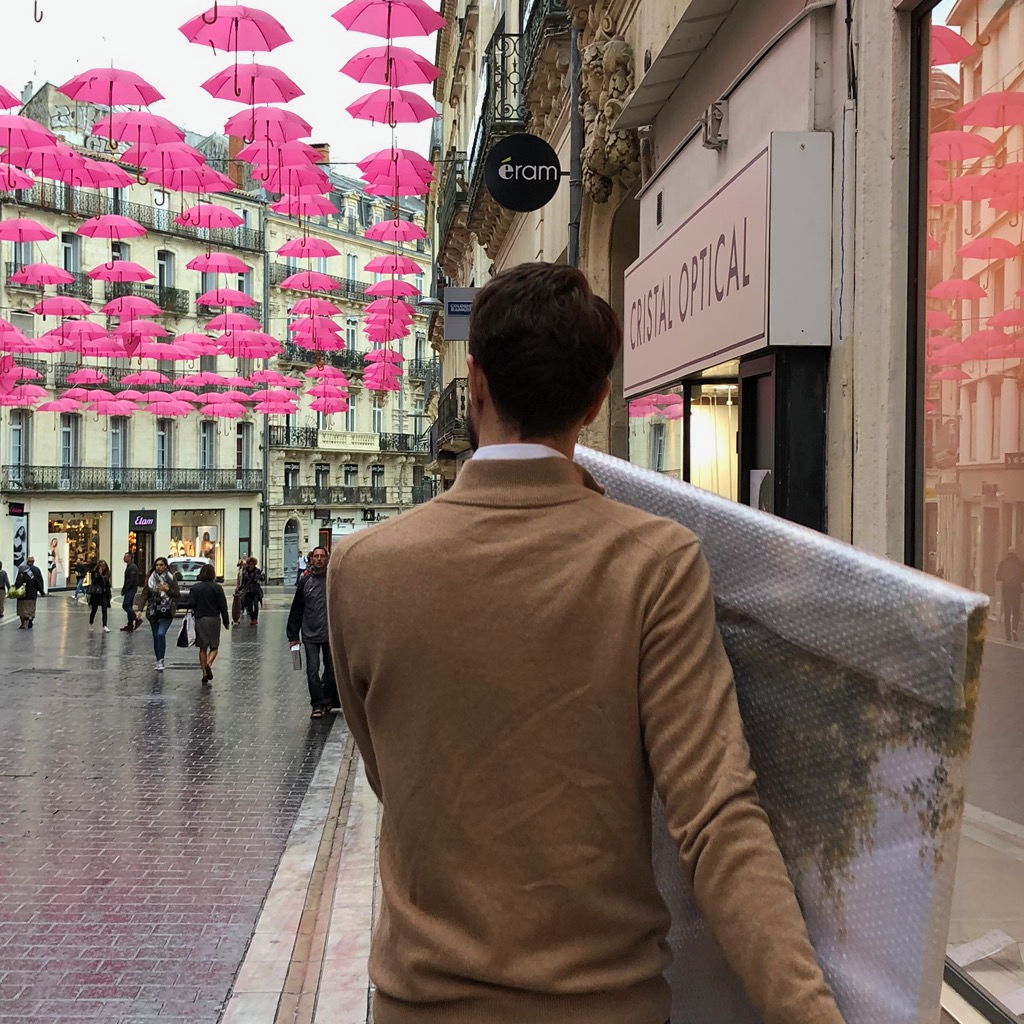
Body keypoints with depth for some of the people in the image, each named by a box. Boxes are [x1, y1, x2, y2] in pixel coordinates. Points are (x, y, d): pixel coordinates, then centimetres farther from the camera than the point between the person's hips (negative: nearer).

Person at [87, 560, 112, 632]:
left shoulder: (107, 573, 5)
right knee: (94, 610, 9)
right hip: (96, 593, -3)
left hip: (104, 594, 3)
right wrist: (99, 575, -23)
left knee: (104, 610, -8)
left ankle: (105, 626, -15)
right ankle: (90, 624, 29)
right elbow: (94, 582, -18)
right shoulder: (94, 572, -6)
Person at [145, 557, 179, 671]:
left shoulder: (171, 578, 0)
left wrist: (167, 590, -17)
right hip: (153, 612, 3)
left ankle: (160, 661, -16)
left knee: (161, 634, -19)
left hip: (167, 612, -3)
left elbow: (177, 594, 0)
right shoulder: (150, 578, 4)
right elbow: (145, 594, 2)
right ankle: (159, 662, 20)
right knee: (156, 637, 8)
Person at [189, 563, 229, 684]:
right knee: (214, 646, 8)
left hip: (200, 620, 2)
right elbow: (223, 606, -4)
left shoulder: (195, 588, 0)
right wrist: (226, 622, 5)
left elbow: (191, 604, -4)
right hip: (214, 619, -2)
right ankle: (208, 664, -20)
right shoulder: (217, 588, -4)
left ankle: (204, 674, 6)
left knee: (202, 648, 10)